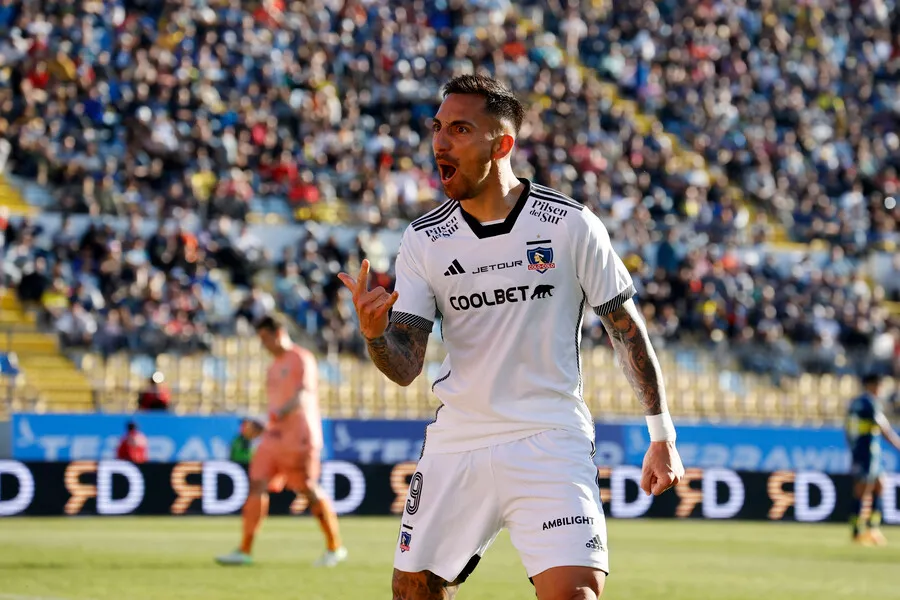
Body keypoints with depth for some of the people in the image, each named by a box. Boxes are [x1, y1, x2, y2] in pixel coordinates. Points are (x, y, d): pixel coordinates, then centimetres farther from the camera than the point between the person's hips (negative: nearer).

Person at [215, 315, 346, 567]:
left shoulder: (301, 359, -6)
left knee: (309, 489, -5)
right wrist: (262, 427, 20)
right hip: (275, 434, 8)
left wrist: (282, 411, -34)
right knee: (257, 485, -4)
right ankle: (244, 551, -7)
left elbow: (304, 393, -20)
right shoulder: (273, 368, 20)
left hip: (299, 435, -8)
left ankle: (335, 548, 9)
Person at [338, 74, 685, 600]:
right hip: (456, 443, 4)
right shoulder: (424, 241, 2)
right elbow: (405, 368, -2)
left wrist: (663, 435, 3)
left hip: (551, 441, -3)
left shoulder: (570, 225, -6)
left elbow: (627, 328, 3)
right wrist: (374, 334, -24)